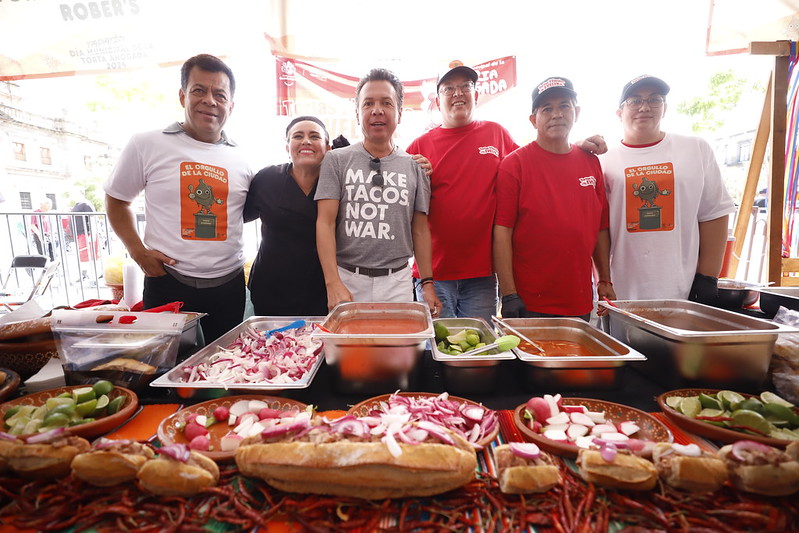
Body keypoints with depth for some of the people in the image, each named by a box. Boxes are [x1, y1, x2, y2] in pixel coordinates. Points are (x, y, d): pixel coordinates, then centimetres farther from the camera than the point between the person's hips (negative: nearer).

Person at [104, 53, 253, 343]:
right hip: (168, 284, -2)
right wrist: (138, 251, -4)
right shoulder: (147, 145, -2)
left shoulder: (241, 159, 5)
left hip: (228, 285, 3)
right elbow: (116, 201, 7)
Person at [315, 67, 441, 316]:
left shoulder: (414, 167, 7)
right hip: (347, 279, -1)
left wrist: (427, 283, 2)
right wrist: (333, 283, -15)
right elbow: (325, 223, -5)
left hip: (398, 282, 2)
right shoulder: (336, 160, 2)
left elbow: (420, 230, 8)